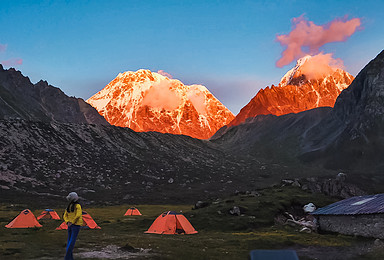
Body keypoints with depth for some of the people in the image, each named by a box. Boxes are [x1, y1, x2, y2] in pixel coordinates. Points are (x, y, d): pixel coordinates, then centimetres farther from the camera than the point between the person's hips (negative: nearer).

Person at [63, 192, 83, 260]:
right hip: (70, 225, 3)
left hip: (76, 225, -3)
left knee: (72, 241, -2)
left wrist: (72, 222, -13)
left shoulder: (77, 206, -4)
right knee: (69, 241, 4)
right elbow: (65, 216, 3)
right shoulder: (69, 206, 6)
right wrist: (68, 222, -8)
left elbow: (78, 215, -13)